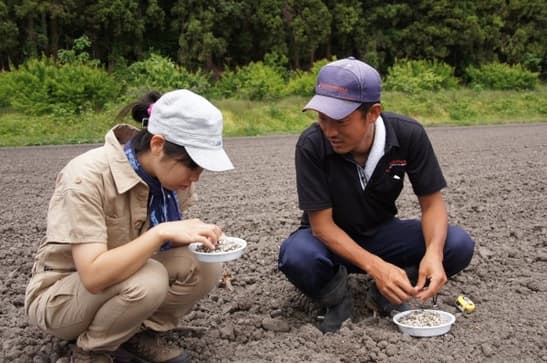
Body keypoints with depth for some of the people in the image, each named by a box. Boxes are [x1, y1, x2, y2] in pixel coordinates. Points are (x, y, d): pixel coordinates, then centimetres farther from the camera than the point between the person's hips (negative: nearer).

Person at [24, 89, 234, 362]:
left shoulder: (172, 173, -12)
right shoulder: (88, 177, -31)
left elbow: (166, 235, 3)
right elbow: (94, 276, -36)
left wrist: (196, 235, -18)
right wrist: (160, 233, -43)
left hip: (123, 279, 6)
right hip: (59, 297, -6)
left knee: (206, 265, -17)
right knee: (148, 279, -34)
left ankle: (140, 336, 3)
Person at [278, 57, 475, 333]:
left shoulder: (408, 135, -20)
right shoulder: (311, 145, -27)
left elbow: (432, 202, -12)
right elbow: (322, 224, -23)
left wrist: (433, 253, -33)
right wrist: (375, 266, -37)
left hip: (381, 233, 3)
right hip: (331, 241, -2)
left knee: (458, 245, -21)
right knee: (296, 256, -37)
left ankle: (384, 295, 3)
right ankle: (336, 299, -2)